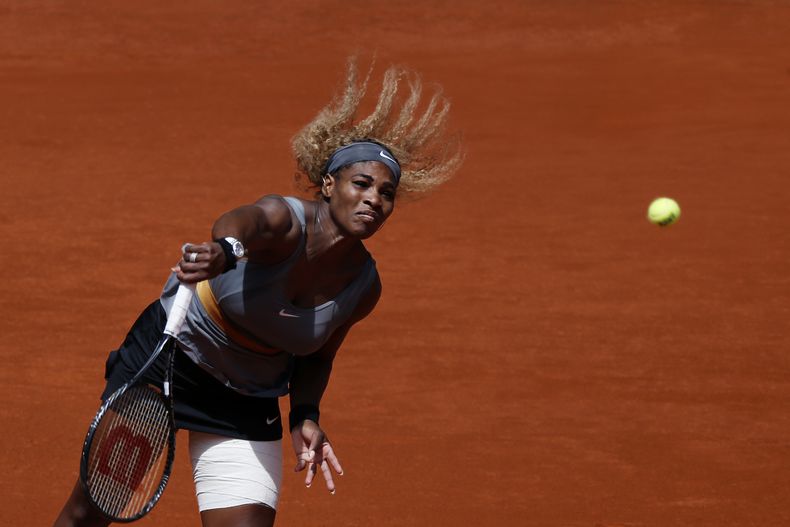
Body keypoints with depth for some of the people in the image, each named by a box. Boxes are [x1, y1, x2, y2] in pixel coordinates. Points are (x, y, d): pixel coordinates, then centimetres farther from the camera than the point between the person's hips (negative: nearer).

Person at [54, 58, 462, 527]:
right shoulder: (284, 220, -27)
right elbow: (245, 221, -53)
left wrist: (305, 416, -10)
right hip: (167, 357, -4)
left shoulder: (364, 289, -11)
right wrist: (223, 251, -76)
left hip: (248, 407, 4)